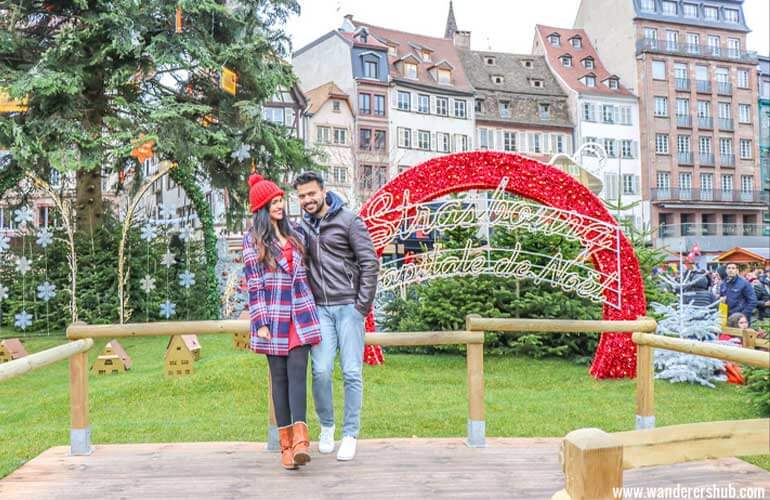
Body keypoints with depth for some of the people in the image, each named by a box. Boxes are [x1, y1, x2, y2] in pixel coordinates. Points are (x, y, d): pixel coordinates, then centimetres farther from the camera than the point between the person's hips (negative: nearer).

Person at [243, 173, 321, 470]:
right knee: (280, 377, 2)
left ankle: (300, 439, -16)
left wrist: (311, 312, 19)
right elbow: (253, 283, -4)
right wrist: (261, 322, -10)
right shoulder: (252, 239, 0)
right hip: (273, 316, -3)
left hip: (300, 315, 3)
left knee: (297, 373, -8)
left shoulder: (293, 234, 14)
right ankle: (286, 444, 7)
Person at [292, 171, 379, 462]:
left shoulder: (349, 221, -2)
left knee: (352, 373, -1)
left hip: (348, 306, -3)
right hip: (320, 309, 3)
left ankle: (350, 435, 11)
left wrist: (363, 306, -8)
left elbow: (370, 263, -4)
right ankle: (326, 427, 19)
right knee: (321, 371, -4)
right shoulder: (301, 227, 12)